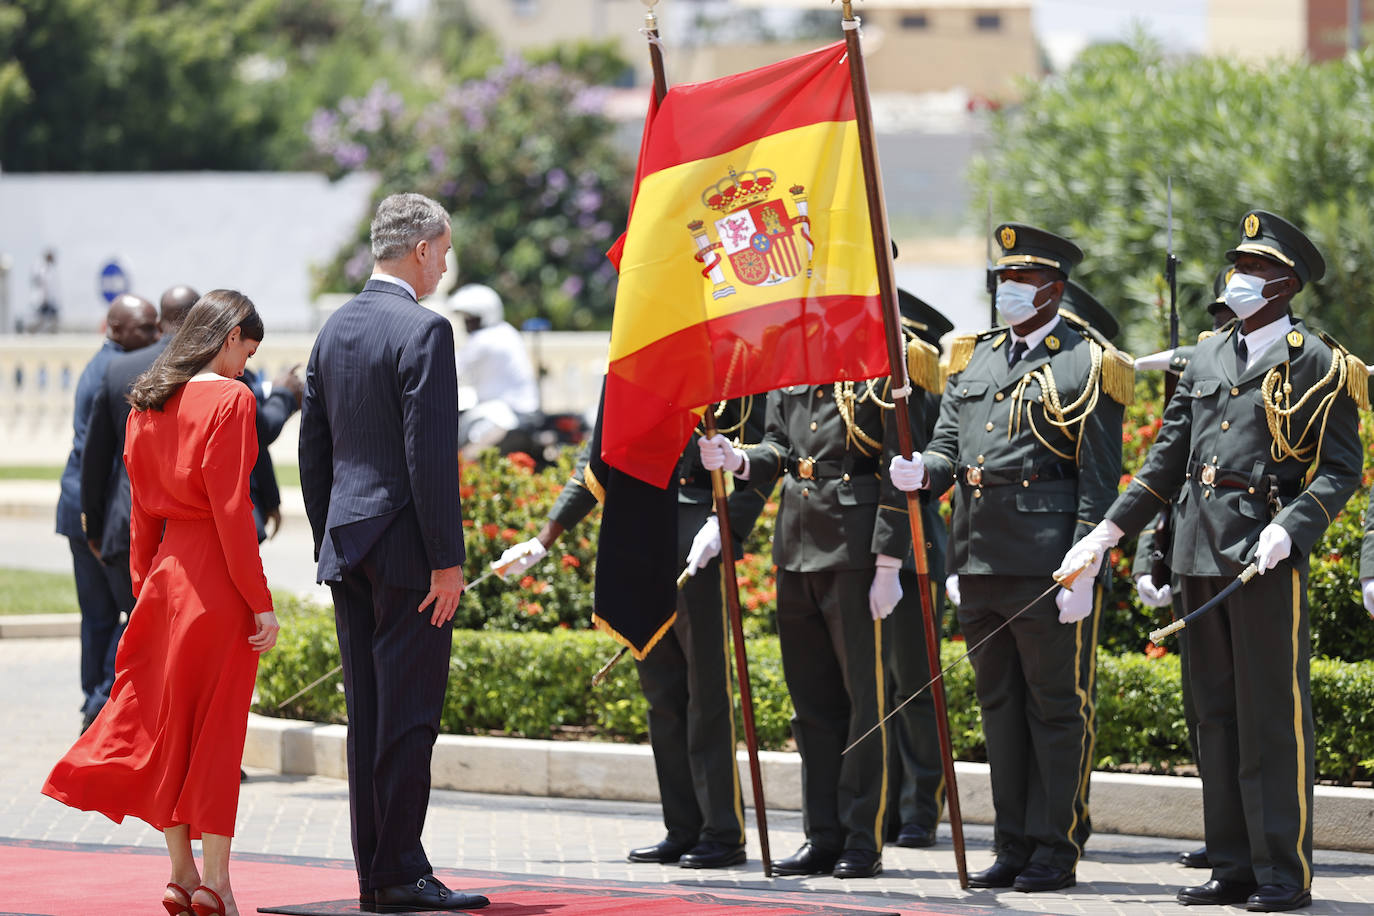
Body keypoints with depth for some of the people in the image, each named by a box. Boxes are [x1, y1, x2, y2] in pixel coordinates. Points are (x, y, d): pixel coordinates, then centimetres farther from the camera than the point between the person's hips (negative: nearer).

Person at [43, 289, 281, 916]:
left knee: (168, 721, 12)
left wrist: (145, 590, 17)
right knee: (218, 728, 0)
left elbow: (143, 510, 12)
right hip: (218, 577, -6)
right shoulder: (228, 399, -12)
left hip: (167, 568, 6)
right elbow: (231, 509, -17)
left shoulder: (148, 403, 8)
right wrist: (259, 601, -14)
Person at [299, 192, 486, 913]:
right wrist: (447, 559, -16)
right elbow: (431, 453, -18)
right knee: (408, 715, -5)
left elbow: (313, 450, 15)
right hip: (405, 551, -8)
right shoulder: (423, 331, -13)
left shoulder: (334, 330, 12)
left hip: (347, 548, 8)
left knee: (368, 713, 10)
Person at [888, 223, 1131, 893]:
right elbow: (949, 446, 14)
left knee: (1057, 706, -1)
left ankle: (1056, 852, 3)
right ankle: (1013, 848, 17)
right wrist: (921, 471, -10)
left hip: (1049, 556, -7)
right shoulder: (975, 359, 16)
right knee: (999, 704, 11)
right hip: (980, 555, 7)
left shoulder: (1088, 366, -4)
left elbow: (1099, 480, -9)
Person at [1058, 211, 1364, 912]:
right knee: (1216, 715, 8)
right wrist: (1109, 530, 13)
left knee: (1273, 716, -6)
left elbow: (1340, 468, -7)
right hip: (1201, 553, 7)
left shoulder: (1319, 365, -2)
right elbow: (1167, 459, 20)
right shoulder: (1207, 358, 17)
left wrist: (1290, 528, -22)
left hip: (1269, 553, -7)